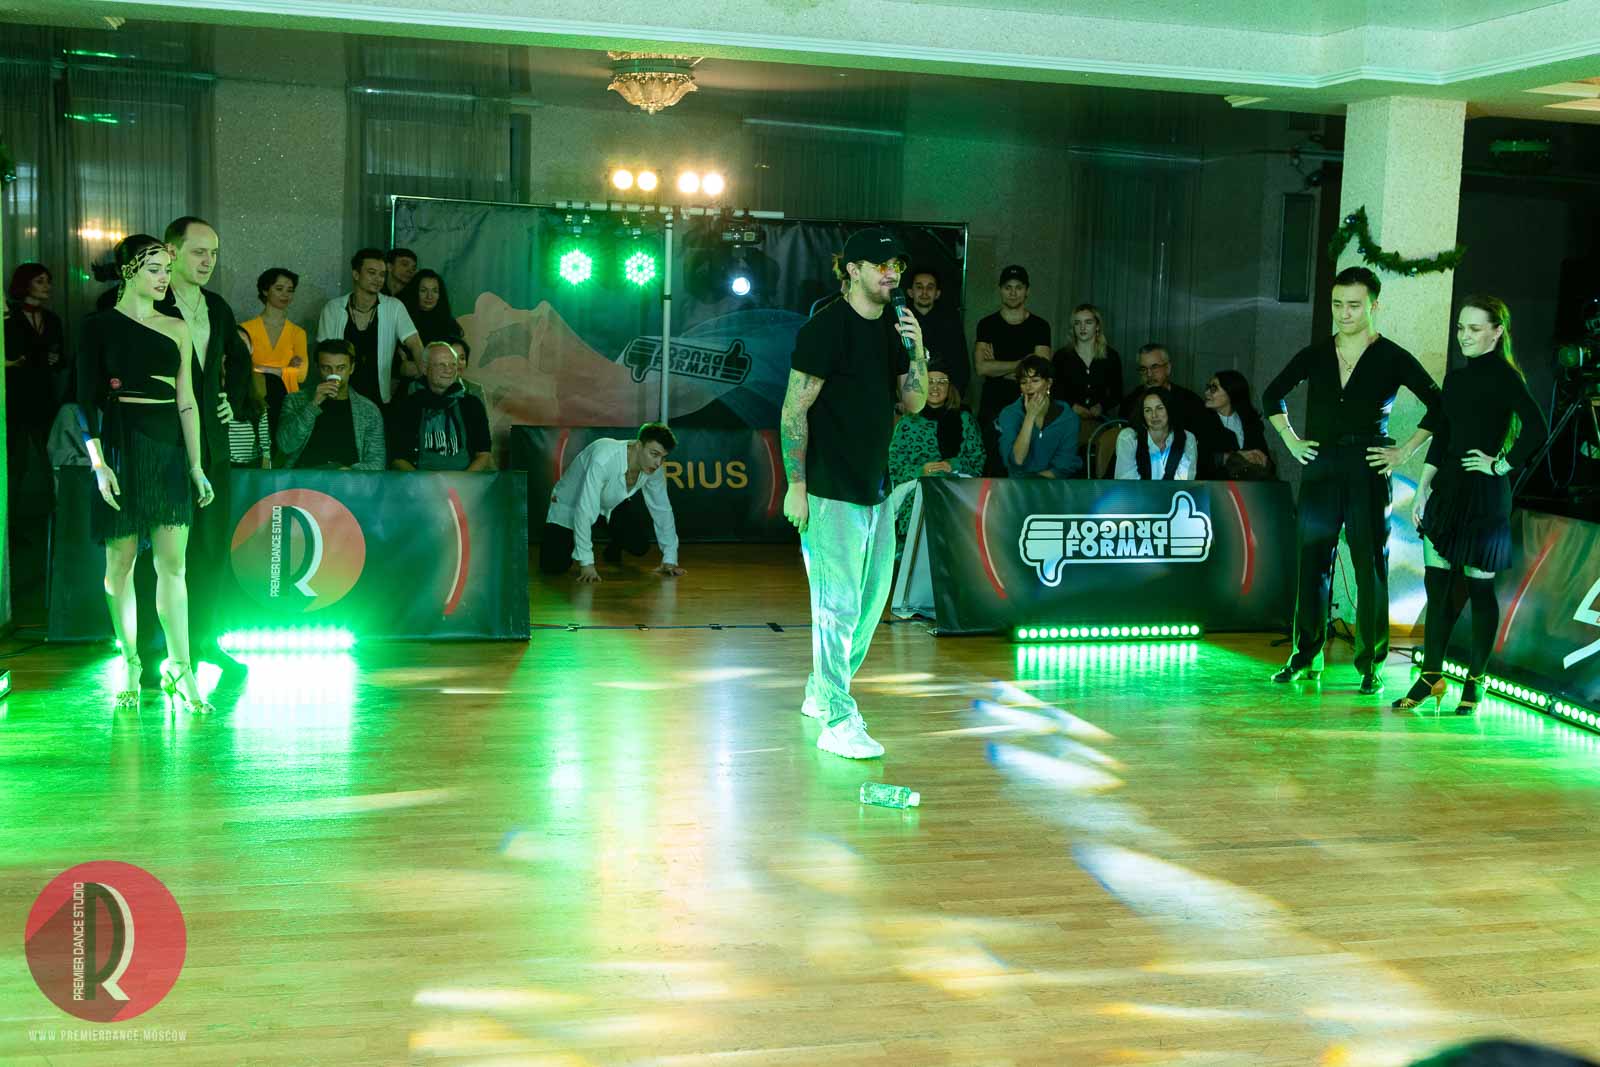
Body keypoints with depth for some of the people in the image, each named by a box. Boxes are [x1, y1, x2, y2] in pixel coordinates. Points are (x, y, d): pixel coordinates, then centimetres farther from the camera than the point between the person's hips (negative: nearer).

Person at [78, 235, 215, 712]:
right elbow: (87, 399, -2)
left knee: (172, 562, -2)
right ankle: (130, 665, 12)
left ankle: (180, 667, -2)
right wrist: (99, 463, -11)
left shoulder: (176, 329, 11)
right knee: (121, 561, 3)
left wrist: (197, 466, 6)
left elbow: (186, 401, 10)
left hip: (169, 450, 3)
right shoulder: (100, 326, 2)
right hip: (122, 446, -3)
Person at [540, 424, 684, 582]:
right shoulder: (604, 458, -41)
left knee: (640, 546, -16)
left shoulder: (654, 469, -21)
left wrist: (669, 560, -10)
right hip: (570, 504, -5)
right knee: (553, 566, -18)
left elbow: (663, 510, -8)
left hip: (612, 504, 5)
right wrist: (586, 564, -39)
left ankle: (613, 551, 20)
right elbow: (585, 511, -40)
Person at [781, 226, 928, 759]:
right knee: (838, 604, -7)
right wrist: (796, 485, -16)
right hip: (830, 490, -9)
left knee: (873, 597, 16)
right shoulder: (826, 328, -12)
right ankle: (837, 722, -1)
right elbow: (794, 410, -13)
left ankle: (822, 692, 32)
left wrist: (917, 352, -5)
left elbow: (914, 402, 12)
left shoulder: (893, 327, 12)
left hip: (876, 487, 9)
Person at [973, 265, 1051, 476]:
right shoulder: (987, 324, 8)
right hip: (993, 406, 0)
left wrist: (997, 367, -3)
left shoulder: (1040, 326, 7)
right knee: (993, 467, -4)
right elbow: (981, 367, -6)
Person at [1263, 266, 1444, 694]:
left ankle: (1371, 665, 8)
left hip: (1368, 474, -3)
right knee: (1312, 565, 4)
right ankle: (1306, 657, 13)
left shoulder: (1393, 359, -1)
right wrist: (1291, 441, 11)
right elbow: (1272, 395, 21)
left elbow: (1438, 406, 1)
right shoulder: (1315, 355, 8)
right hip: (1319, 472, 3)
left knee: (1370, 569, 0)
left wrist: (1404, 451, -4)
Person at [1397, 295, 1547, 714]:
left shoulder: (1505, 377, -9)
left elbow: (1536, 429, -22)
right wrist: (1423, 488, 12)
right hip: (1447, 488, 7)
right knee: (1436, 582, 6)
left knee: (1479, 586, 0)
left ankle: (1474, 682, 11)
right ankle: (1431, 677, 13)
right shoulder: (1455, 377, 12)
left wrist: (1501, 464, -13)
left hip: (1485, 494, -7)